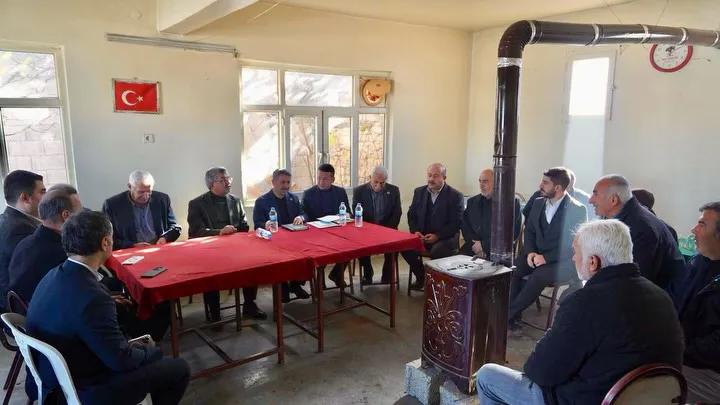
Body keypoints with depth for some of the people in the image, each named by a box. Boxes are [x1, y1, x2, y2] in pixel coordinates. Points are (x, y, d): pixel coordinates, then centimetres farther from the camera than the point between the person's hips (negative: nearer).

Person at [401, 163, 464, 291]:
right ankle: (421, 278, 2)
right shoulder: (419, 192, 8)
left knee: (437, 251, -35)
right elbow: (411, 215, 12)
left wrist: (437, 236, -20)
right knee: (405, 247, -22)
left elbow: (456, 223, -11)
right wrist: (415, 231, -8)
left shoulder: (455, 196, -6)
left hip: (445, 238, -4)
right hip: (422, 236, 4)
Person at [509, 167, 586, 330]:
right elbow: (529, 231, 12)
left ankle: (508, 313, -21)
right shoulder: (538, 203, 8)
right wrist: (530, 252, -8)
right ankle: (514, 315, -16)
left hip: (562, 262, -5)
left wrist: (546, 258, -22)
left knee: (538, 275, -34)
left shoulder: (577, 210, -10)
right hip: (536, 254, 6)